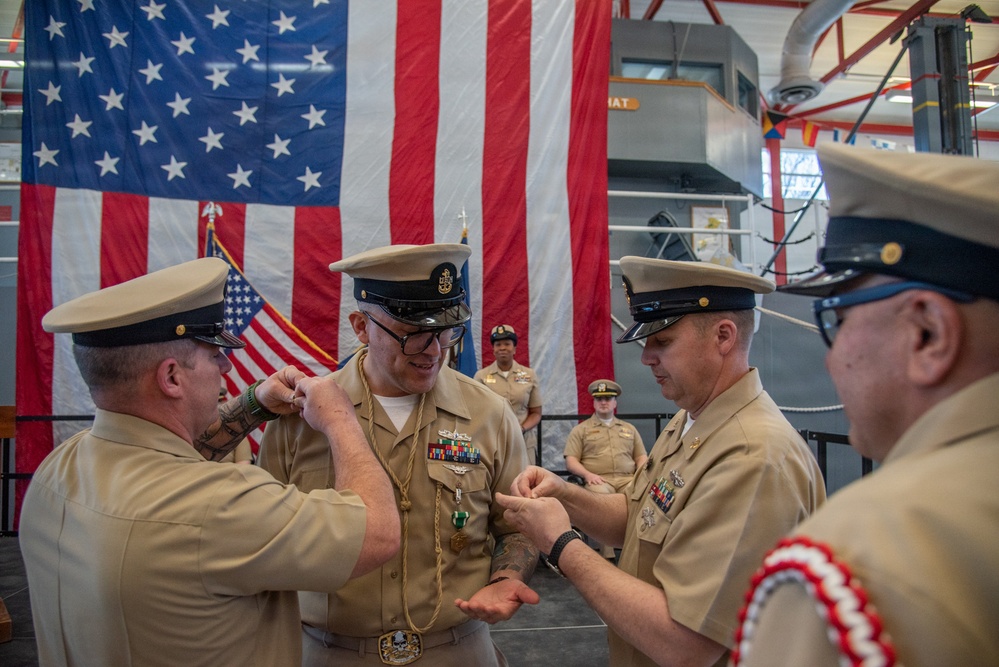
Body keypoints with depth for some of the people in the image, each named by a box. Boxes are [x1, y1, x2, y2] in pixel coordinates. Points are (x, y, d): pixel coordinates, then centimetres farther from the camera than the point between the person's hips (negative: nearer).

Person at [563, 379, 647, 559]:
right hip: (598, 480, -3)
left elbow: (641, 457, 22)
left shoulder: (630, 429, 27)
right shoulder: (580, 429, 17)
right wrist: (587, 474, -12)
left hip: (627, 479, 3)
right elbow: (570, 461, 8)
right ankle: (606, 556, -35)